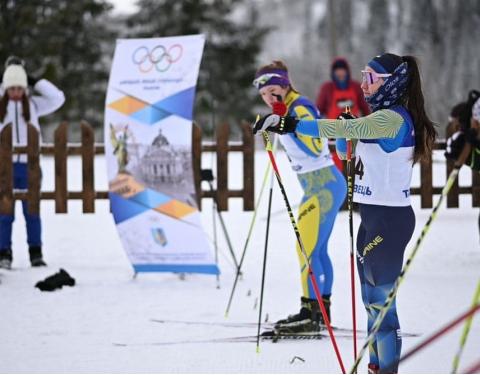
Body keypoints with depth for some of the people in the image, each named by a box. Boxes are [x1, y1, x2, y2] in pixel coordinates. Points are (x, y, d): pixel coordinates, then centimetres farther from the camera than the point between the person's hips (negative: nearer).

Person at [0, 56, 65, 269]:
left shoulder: (33, 104, 5)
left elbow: (57, 98, 1)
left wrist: (36, 82, 0)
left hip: (29, 164, 1)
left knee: (32, 211, 5)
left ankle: (36, 254, 11)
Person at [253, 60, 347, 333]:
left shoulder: (299, 109, -16)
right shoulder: (293, 109, 13)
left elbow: (314, 149, -26)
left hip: (323, 187, -11)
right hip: (327, 185, 11)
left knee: (308, 250, -11)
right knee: (318, 249, 15)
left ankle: (312, 314, -11)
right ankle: (321, 309, 21)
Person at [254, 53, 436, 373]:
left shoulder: (392, 118, -17)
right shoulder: (382, 119, 14)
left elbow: (344, 129, -30)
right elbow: (345, 150, 26)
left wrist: (291, 125, -32)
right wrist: (347, 133, 6)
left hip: (388, 219, -10)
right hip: (374, 215, 10)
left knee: (380, 298, -7)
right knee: (372, 297, 14)